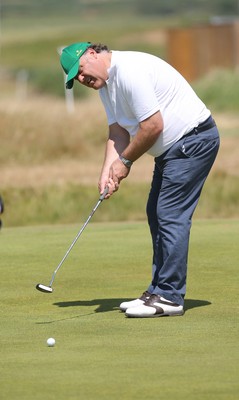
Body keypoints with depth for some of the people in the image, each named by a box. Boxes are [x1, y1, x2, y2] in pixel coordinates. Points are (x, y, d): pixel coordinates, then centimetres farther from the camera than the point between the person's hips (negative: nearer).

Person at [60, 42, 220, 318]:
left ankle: (169, 297, -10)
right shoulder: (105, 82, 9)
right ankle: (160, 290, 19)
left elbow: (153, 125, -24)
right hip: (171, 148, 11)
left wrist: (126, 161, -11)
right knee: (156, 214, 13)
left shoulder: (130, 71, -23)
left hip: (193, 140, -11)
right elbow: (118, 132, 7)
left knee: (171, 216, -12)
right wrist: (108, 171, -9)